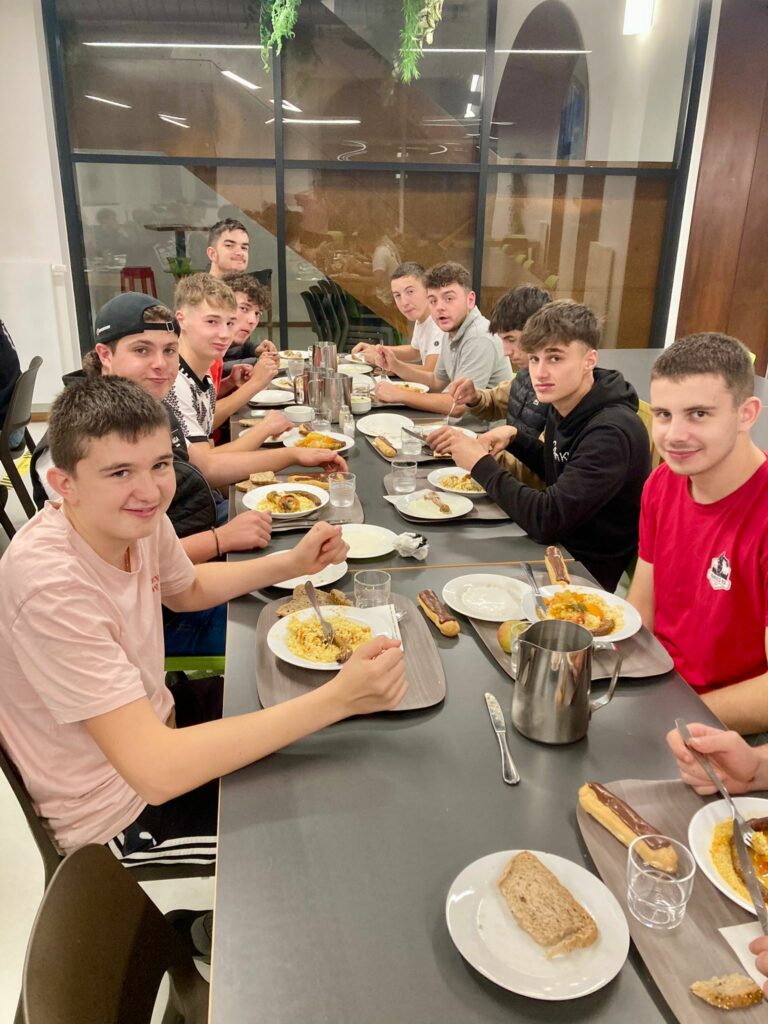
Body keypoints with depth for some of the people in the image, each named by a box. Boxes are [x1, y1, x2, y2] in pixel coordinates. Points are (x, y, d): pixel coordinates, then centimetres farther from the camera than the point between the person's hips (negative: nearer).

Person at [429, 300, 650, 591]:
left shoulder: (612, 431, -27)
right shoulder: (562, 406, -2)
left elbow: (547, 521, -31)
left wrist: (481, 464, -22)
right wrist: (514, 439, -2)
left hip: (592, 571, -7)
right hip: (560, 543, 7)